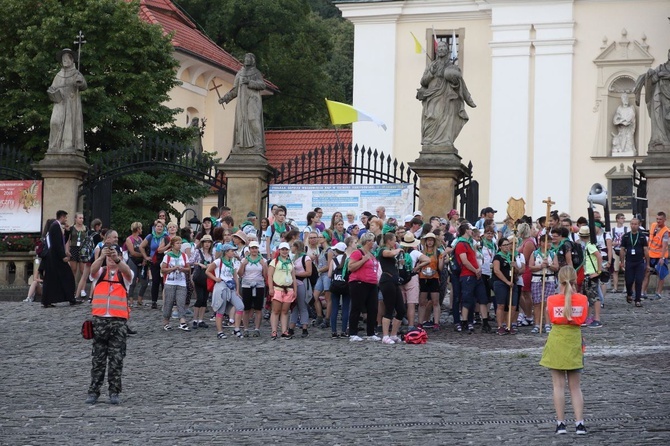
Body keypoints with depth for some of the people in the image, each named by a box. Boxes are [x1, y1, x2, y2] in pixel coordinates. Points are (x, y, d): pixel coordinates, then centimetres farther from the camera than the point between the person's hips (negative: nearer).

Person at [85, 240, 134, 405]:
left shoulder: (124, 274, 7)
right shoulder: (100, 273, 9)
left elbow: (127, 270, -18)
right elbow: (93, 268, -15)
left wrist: (116, 259, -37)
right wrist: (103, 256, -34)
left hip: (119, 320, -1)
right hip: (99, 319, 1)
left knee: (116, 358, 0)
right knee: (98, 358, 4)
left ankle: (114, 392, 5)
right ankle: (93, 392, 7)